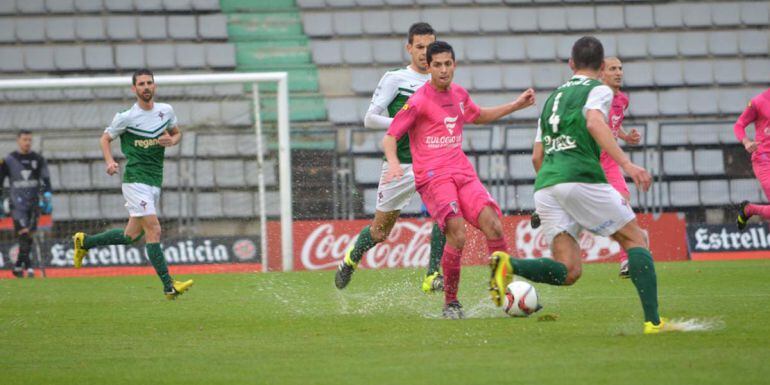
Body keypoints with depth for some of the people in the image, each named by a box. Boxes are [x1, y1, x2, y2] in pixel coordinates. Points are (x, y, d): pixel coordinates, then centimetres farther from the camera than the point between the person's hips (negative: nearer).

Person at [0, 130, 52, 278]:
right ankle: (28, 266, -18)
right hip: (17, 203, -3)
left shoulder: (38, 159, 9)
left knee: (29, 236, 3)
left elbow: (45, 180, 5)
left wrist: (47, 198, -8)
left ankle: (18, 266, 15)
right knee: (24, 233, -15)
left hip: (34, 202, 3)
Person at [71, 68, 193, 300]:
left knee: (132, 235, 14)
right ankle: (169, 287, -16)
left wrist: (172, 140, -3)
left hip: (155, 181, 7)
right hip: (135, 179, -7)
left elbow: (177, 133, 22)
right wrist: (110, 162, -14)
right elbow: (105, 138, 4)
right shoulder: (126, 117, -8)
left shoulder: (166, 111, 6)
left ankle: (84, 242, 34)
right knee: (154, 230, -15)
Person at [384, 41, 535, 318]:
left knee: (493, 225, -13)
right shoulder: (419, 101, -5)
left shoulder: (459, 94, 15)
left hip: (463, 173, 6)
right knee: (457, 234, -24)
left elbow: (479, 116, 37)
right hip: (432, 177, -6)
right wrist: (394, 163, -24)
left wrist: (516, 105, 31)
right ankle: (450, 303, -10)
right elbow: (390, 137, -4)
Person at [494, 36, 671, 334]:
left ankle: (509, 265, -22)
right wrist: (626, 164, -25)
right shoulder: (598, 90, 8)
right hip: (581, 177, -6)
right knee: (635, 239, 7)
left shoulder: (553, 97, 28)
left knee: (568, 271, 1)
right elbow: (594, 123, -15)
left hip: (544, 186, 6)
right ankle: (653, 321, -5)